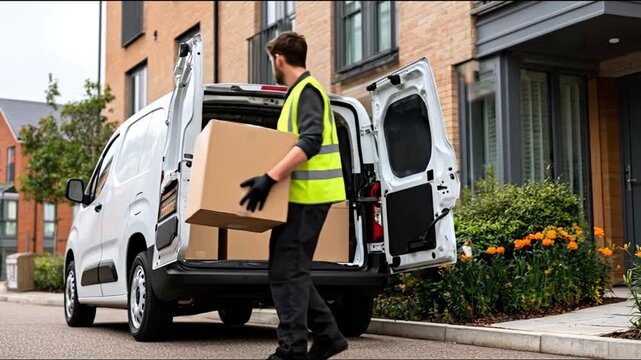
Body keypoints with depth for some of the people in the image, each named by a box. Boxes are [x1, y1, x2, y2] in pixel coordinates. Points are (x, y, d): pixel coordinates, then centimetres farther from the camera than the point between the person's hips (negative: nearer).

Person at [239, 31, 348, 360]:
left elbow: (311, 141, -25)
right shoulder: (298, 92, 20)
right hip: (302, 194, 10)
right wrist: (275, 177, 31)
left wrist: (270, 177, -31)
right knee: (292, 269, 12)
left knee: (286, 270, -9)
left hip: (306, 195, -10)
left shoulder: (307, 91, -11)